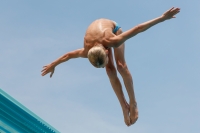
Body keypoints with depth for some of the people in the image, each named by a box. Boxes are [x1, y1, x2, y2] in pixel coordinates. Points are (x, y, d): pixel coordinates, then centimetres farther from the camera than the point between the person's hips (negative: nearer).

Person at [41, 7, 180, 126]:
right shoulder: (86, 52, -38)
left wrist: (162, 18, -43)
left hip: (113, 27, -2)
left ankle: (133, 103, -7)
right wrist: (52, 65, -2)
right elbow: (68, 55, -17)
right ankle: (124, 106, -4)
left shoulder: (113, 41, -47)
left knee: (121, 66, -17)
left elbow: (138, 29, -43)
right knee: (110, 71, -12)